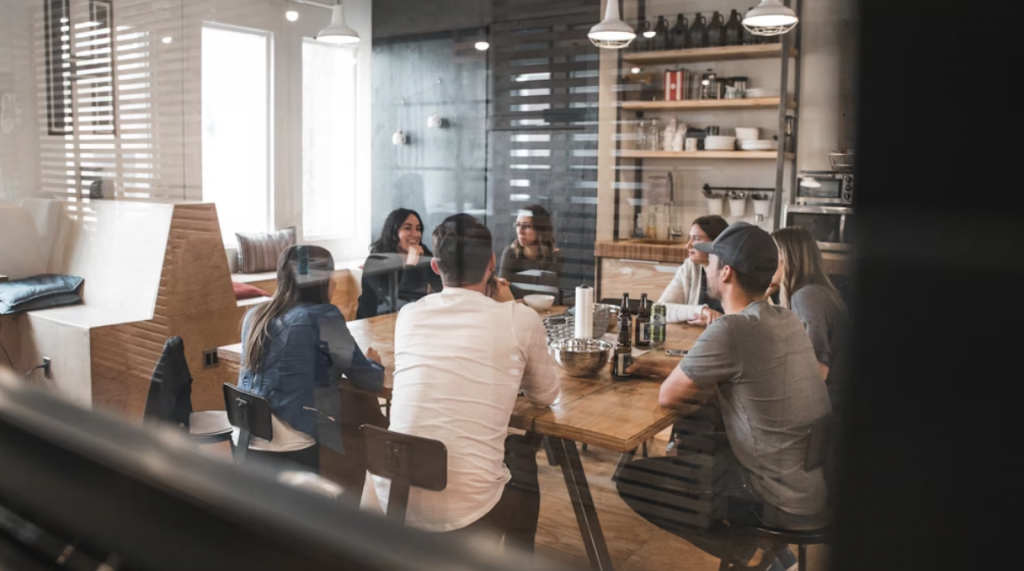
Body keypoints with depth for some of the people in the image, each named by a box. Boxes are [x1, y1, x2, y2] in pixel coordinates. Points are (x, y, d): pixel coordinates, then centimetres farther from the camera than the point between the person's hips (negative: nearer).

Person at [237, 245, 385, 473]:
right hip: (290, 450, -6)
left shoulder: (255, 315, 10)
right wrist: (373, 363, 18)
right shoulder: (323, 317, -9)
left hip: (244, 441, 7)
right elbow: (370, 381, -3)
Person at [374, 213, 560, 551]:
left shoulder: (409, 316, 5)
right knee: (523, 452, 28)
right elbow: (545, 396, 12)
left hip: (393, 499, 4)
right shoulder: (521, 320, -5)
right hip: (466, 510, -4)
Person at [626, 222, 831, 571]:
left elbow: (668, 396, -11)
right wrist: (668, 370, 13)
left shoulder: (730, 330, -23)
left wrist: (703, 391, 7)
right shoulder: (786, 320, 2)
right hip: (821, 482, 8)